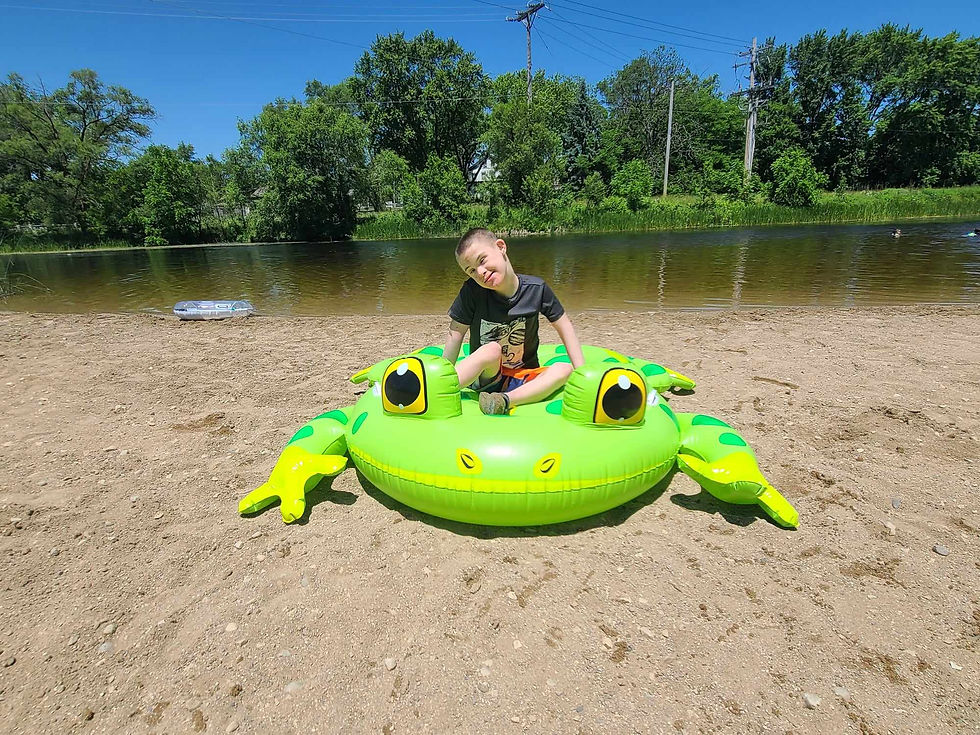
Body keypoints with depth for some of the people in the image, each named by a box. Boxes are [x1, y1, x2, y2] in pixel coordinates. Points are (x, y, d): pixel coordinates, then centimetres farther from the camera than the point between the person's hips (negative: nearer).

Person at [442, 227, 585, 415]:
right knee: (491, 350, -34)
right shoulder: (472, 291, -13)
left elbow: (564, 326, -2)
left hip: (523, 380, 3)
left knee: (565, 370, -23)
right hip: (483, 378, -2)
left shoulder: (536, 288, -11)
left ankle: (505, 400, -34)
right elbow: (456, 334, -11)